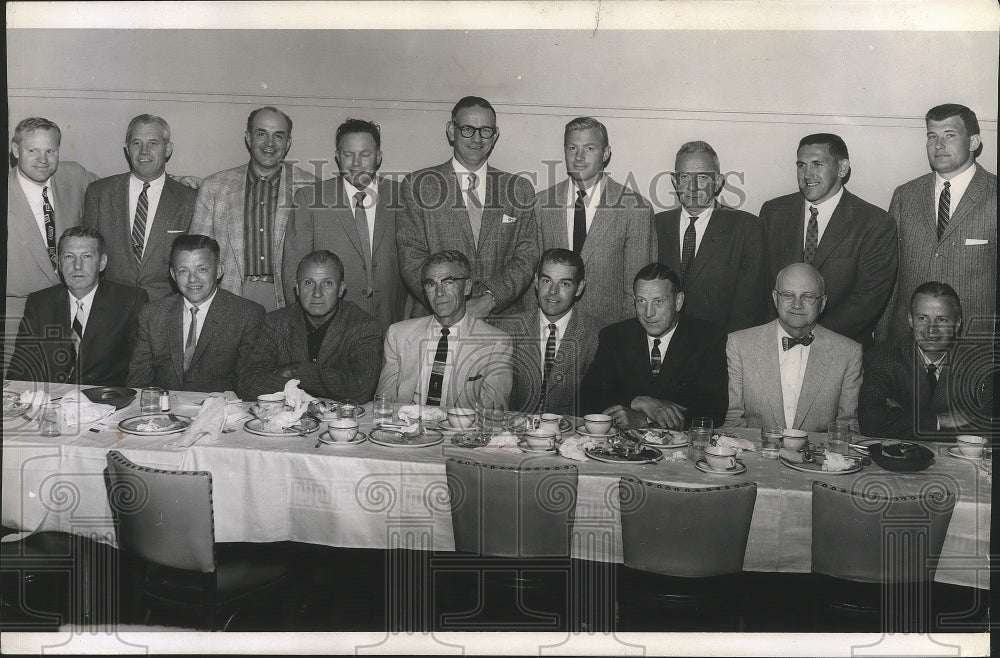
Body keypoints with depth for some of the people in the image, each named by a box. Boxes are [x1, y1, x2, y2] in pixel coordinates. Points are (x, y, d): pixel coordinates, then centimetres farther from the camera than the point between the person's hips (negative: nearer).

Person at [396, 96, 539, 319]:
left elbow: (526, 258, 6)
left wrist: (489, 300, -10)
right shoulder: (418, 186, 6)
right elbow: (411, 259, 0)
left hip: (504, 315, 1)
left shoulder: (520, 189, 12)